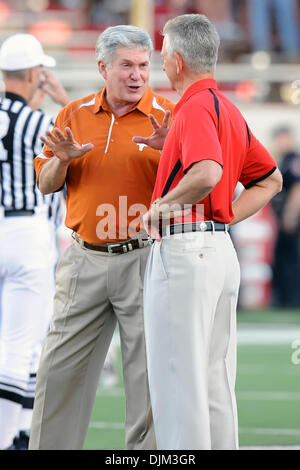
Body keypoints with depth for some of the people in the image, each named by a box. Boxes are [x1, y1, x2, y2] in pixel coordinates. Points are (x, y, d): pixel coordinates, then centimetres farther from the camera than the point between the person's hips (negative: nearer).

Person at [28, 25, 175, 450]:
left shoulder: (167, 118, -2)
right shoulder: (75, 115, 9)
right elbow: (46, 184, 12)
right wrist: (62, 160, -8)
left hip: (144, 259, -3)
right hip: (84, 261, 3)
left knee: (148, 374, -1)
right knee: (60, 370, 5)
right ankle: (50, 447, 13)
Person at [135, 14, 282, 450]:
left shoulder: (196, 107, -14)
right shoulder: (228, 109, 16)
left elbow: (208, 173, -32)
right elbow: (270, 179, 25)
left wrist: (161, 206, -17)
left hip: (184, 251, -10)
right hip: (221, 250, 10)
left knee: (177, 380, -6)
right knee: (215, 382, 12)